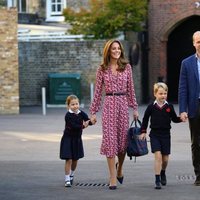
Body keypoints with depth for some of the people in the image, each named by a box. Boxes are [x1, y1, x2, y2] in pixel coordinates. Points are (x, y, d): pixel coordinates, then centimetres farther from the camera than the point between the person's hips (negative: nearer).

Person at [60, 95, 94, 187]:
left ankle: (71, 175, 38)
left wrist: (91, 121, -37)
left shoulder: (81, 113, -3)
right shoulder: (68, 115, -16)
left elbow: (88, 120, -14)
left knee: (75, 159, 15)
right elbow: (73, 126, -25)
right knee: (69, 160, -8)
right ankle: (67, 179, -1)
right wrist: (83, 126, -36)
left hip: (77, 139, 5)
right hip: (68, 139, -5)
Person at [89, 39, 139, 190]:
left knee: (123, 138, 6)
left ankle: (119, 168, 35)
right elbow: (98, 91, 6)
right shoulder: (102, 69, 3)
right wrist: (94, 111, 4)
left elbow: (131, 88, 10)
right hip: (109, 104, -1)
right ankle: (113, 177, -3)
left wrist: (135, 108, 8)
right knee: (109, 138, -6)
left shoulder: (127, 67, 6)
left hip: (123, 104, 1)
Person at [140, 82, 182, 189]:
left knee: (165, 158, 9)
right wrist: (143, 131, 6)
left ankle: (163, 173, 40)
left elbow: (174, 119, 9)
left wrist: (181, 118, -11)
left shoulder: (169, 107, 0)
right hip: (154, 135, -2)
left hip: (166, 134, 2)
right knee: (158, 156, -14)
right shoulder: (151, 107, -3)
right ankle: (157, 180, -10)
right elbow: (145, 119, 8)